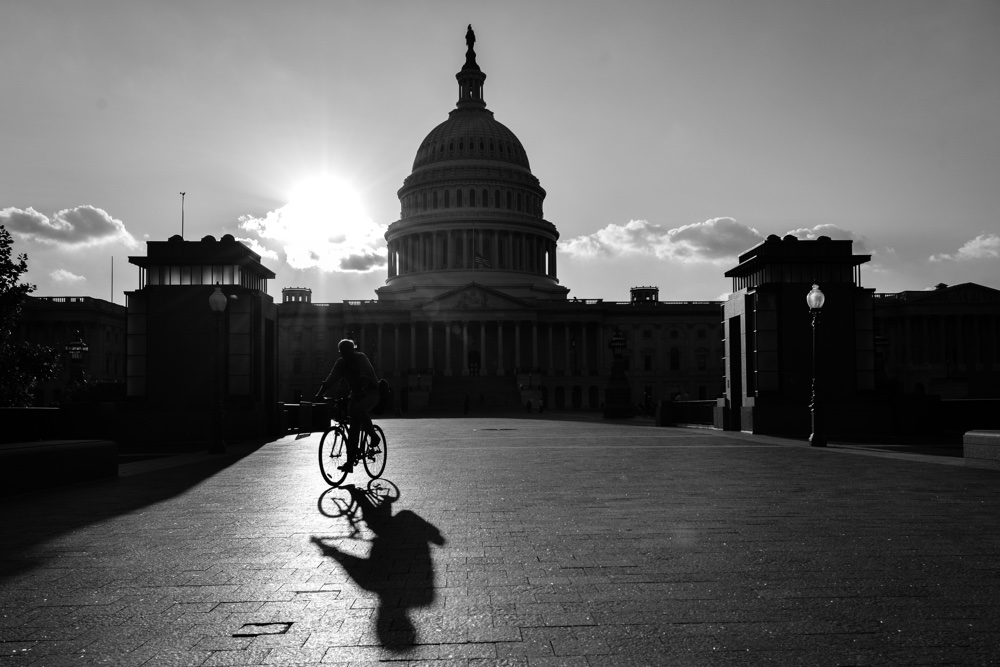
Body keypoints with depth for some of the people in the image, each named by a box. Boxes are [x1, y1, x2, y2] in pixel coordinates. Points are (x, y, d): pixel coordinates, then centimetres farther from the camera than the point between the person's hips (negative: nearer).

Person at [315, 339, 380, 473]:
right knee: (353, 428, -3)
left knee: (356, 408, -35)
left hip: (371, 392, -5)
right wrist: (321, 392, -22)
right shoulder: (341, 363, 2)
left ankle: (374, 435, -15)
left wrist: (362, 387, -44)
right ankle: (350, 463, -1)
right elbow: (332, 378, -8)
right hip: (355, 394, 5)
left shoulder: (360, 358, -13)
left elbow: (365, 374, -28)